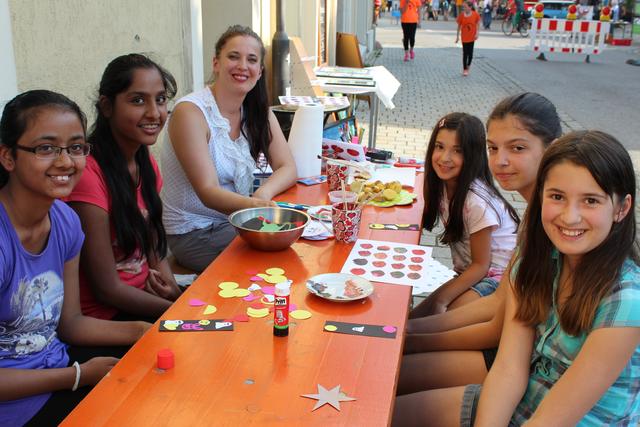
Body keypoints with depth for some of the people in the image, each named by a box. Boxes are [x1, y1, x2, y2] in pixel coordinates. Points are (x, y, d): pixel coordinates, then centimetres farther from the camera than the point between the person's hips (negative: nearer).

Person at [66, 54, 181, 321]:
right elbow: (105, 289, -19)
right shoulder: (87, 172, -22)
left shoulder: (146, 163, 4)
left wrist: (169, 284, -7)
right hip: (104, 316, -7)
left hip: (144, 294, 8)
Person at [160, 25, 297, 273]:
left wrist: (264, 194, -27)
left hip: (235, 219, 6)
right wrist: (253, 205, -44)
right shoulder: (190, 112, -18)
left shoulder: (258, 111, 3)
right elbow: (208, 192, -25)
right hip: (193, 233, -6)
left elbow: (287, 168, -5)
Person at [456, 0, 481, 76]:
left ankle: (467, 68, 25)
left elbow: (477, 25, 1)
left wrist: (477, 33, -10)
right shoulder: (461, 15, -6)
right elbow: (459, 26, 1)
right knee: (465, 53, 1)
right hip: (464, 37, 0)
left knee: (470, 53, 4)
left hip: (472, 37, 0)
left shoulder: (475, 14, -8)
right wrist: (457, 36, 3)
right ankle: (464, 70, 10)